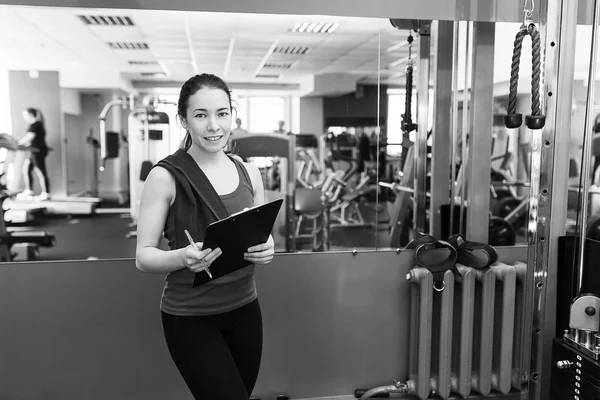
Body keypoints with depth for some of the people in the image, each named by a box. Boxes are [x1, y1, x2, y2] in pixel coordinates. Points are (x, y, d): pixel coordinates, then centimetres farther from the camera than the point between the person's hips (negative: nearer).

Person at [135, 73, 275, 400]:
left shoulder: (249, 173, 2)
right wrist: (183, 257, -29)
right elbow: (143, 257, -9)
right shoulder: (165, 176, -12)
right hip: (189, 318, -5)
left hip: (245, 310, 5)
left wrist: (266, 250, -11)